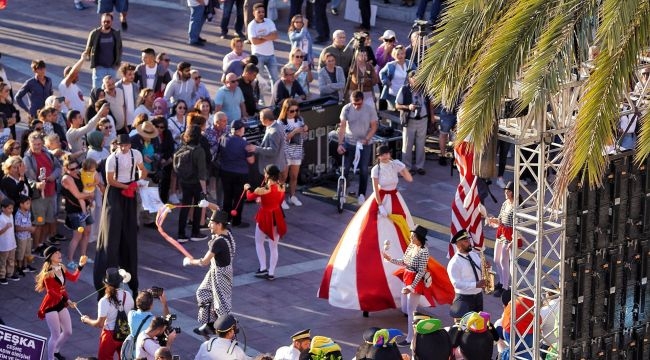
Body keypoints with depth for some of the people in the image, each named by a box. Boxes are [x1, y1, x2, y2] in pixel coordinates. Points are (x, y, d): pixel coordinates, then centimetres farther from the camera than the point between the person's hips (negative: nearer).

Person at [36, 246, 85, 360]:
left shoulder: (61, 268, 3)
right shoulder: (48, 272, -20)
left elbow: (73, 278, 13)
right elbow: (50, 292, -26)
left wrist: (80, 266, 1)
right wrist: (66, 300, -32)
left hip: (61, 305, 8)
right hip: (51, 306, -8)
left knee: (68, 332, 16)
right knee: (56, 335, -3)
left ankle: (56, 351, 38)